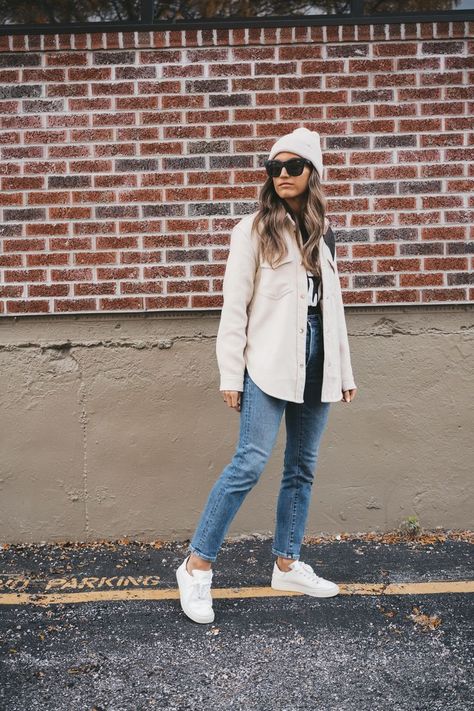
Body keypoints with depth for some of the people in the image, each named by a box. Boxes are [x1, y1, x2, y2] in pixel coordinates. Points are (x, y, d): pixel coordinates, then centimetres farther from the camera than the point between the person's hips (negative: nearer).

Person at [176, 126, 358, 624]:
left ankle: (287, 565, 24)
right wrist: (230, 375, -10)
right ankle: (196, 567, 0)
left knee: (303, 466, 9)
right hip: (269, 362, -5)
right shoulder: (254, 229, 0)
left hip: (316, 363, 6)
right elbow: (234, 306, -5)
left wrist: (344, 370, 15)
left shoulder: (323, 233, 15)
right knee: (251, 462, -13)